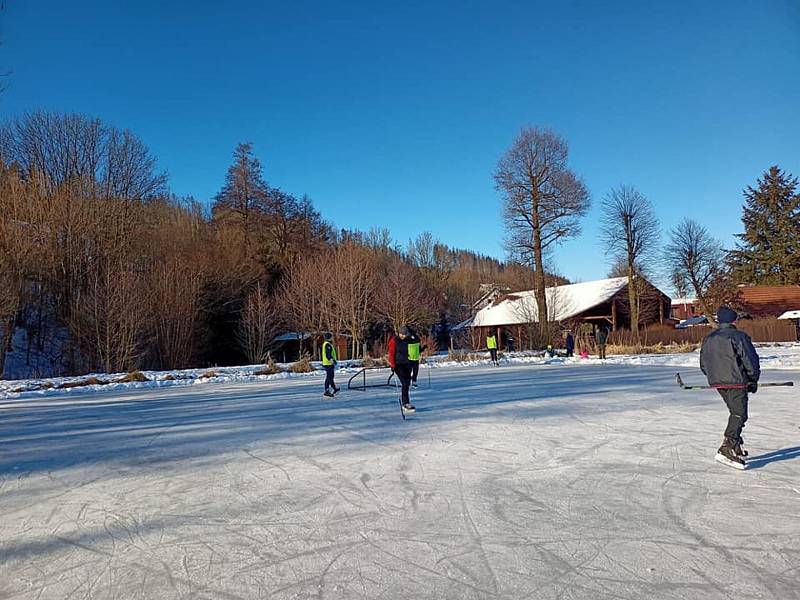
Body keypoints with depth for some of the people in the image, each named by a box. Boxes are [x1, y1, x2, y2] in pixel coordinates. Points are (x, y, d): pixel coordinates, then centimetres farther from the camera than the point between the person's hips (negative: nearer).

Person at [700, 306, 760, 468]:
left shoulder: (708, 339, 9)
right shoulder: (739, 337, -10)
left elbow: (703, 364, 14)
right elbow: (750, 360, -9)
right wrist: (753, 380, 4)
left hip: (717, 382, 7)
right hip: (736, 382, -7)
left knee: (735, 412, 21)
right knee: (739, 414, -5)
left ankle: (737, 446, 25)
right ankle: (726, 448, -16)